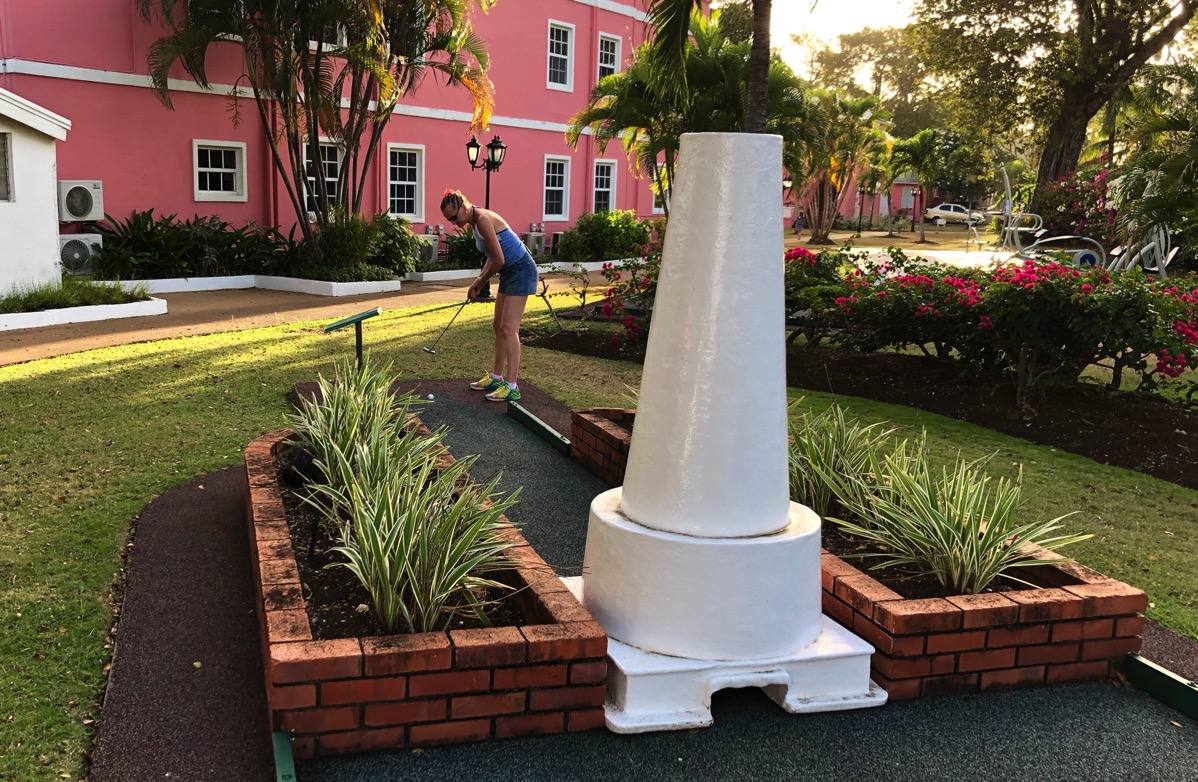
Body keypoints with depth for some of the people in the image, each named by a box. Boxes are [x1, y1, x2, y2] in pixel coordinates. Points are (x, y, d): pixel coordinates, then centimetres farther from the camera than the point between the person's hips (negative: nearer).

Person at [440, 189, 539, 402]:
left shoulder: (483, 219, -21)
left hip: (521, 270, -10)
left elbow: (499, 259, -22)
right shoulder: (474, 223, 9)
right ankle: (496, 377, 23)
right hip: (509, 272, 10)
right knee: (498, 326, 13)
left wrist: (482, 281, -6)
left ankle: (512, 387, -10)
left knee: (509, 328, -12)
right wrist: (478, 282, 6)